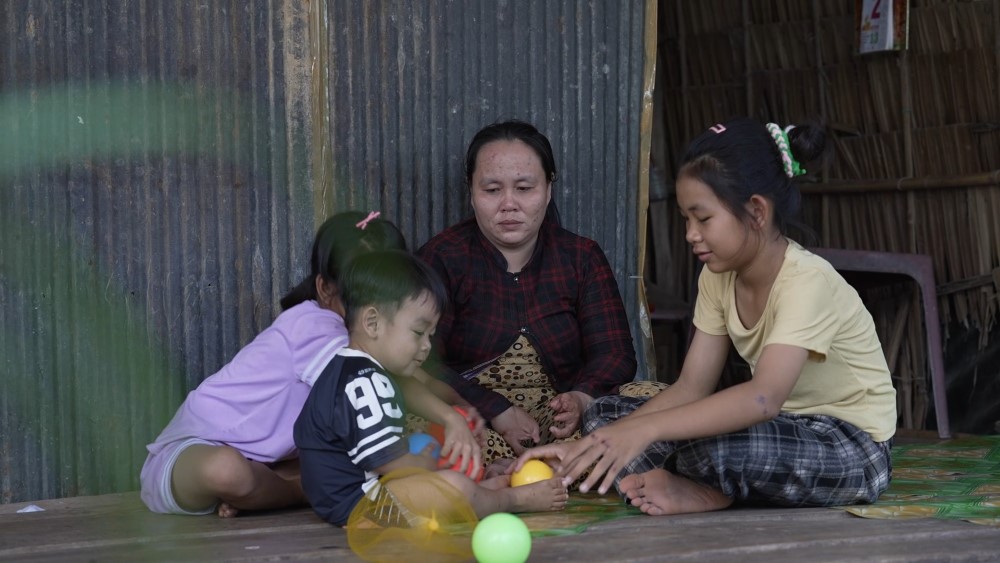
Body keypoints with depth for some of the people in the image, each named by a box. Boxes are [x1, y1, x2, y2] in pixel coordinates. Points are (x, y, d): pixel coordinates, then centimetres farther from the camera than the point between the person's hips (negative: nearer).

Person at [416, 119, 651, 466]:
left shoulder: (582, 258, 10)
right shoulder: (441, 259, 1)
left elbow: (615, 355, 2)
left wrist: (581, 399, -22)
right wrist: (497, 412, -22)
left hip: (561, 424, 2)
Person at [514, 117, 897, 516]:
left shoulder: (807, 280, -25)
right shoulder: (718, 277, 2)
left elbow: (764, 397, -40)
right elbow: (692, 387, -2)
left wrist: (644, 429, -49)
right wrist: (605, 443, -17)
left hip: (853, 445, -8)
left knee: (715, 448, -40)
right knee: (605, 414, -3)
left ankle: (705, 490, -8)